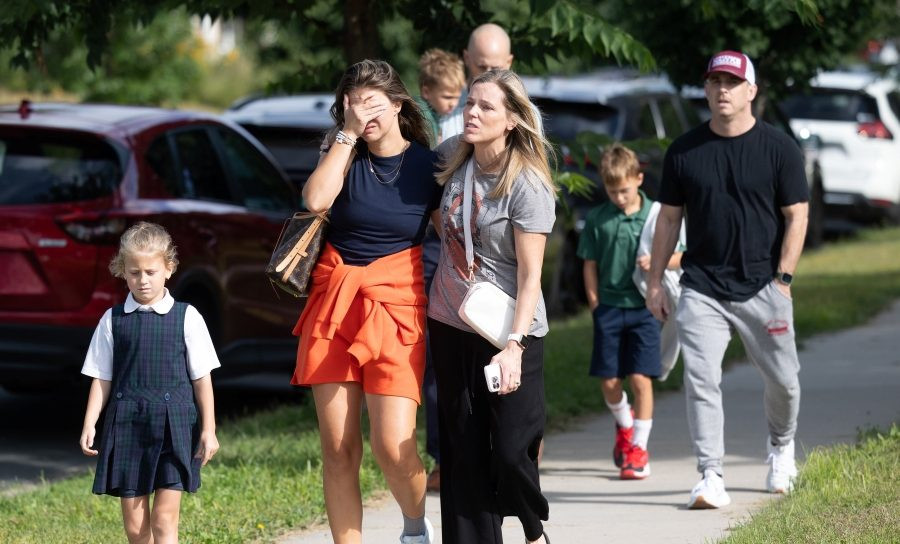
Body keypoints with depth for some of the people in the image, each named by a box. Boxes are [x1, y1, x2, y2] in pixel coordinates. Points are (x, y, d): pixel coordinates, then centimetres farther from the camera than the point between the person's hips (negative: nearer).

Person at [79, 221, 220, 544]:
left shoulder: (186, 318, 2)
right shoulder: (112, 321, 7)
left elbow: (202, 378, 4)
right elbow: (101, 379, 10)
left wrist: (208, 428, 1)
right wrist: (89, 424, 0)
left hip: (174, 425, -2)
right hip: (127, 424, 2)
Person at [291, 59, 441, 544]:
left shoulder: (428, 164, 2)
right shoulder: (345, 156, 6)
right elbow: (316, 199, -15)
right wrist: (348, 134, -11)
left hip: (395, 303, -2)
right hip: (333, 301, 2)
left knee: (393, 446, -12)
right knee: (337, 448, 1)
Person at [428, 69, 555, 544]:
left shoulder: (527, 185, -17)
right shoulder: (453, 154, 0)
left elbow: (530, 275, -19)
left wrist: (514, 345, -26)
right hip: (450, 325, 6)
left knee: (512, 451, -8)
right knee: (463, 450, 6)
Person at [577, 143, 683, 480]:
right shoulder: (597, 220, 3)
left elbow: (678, 257, 5)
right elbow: (590, 266, 8)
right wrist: (595, 305, 2)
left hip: (644, 308, -2)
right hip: (609, 307, 2)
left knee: (641, 379, -7)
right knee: (608, 381, 4)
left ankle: (639, 448, 0)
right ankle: (624, 425, 34)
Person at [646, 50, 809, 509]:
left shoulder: (779, 149, -1)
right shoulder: (684, 151, 6)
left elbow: (796, 216, -1)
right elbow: (668, 218, 11)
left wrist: (783, 278, -10)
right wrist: (654, 282, 8)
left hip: (762, 287, -1)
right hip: (702, 289, 1)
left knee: (782, 380, 7)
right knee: (700, 381, -11)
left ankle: (781, 446, 36)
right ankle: (710, 479, -8)